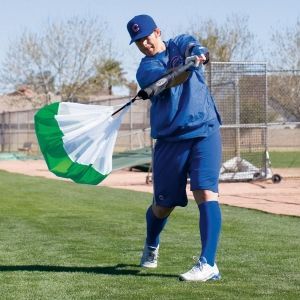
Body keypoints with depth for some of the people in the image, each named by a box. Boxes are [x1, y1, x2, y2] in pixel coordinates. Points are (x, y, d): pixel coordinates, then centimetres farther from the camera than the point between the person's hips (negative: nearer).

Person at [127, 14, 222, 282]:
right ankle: (151, 246, 42)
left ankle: (208, 264, -24)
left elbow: (194, 47, -17)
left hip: (204, 132, -1)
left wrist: (198, 55, -41)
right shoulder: (145, 70, 1)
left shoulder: (181, 44, 8)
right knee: (163, 205, 10)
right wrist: (187, 67, -42)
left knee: (206, 192, -19)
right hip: (170, 140, 1)